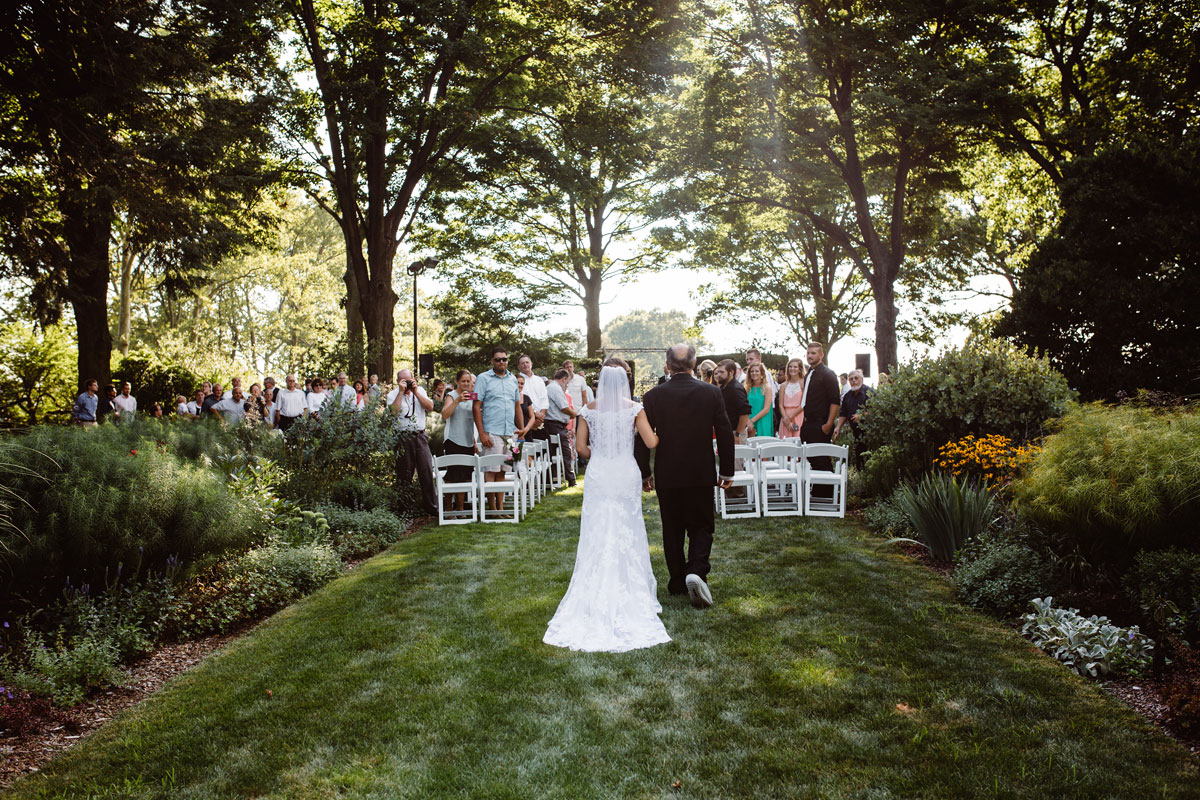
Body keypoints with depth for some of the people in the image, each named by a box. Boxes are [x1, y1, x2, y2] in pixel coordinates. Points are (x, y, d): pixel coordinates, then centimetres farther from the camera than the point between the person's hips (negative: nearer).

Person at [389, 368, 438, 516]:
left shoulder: (420, 390, 12)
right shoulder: (393, 395, 3)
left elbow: (430, 407, -3)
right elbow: (393, 410, -17)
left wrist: (415, 392, -7)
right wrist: (401, 392, -15)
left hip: (420, 436, 2)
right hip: (403, 438, -2)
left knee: (427, 471, -1)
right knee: (404, 474, 4)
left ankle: (431, 505, 6)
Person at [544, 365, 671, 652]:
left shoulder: (588, 410, 0)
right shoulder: (634, 408, -4)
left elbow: (581, 448, 1)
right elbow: (651, 443, -8)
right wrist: (661, 433, 13)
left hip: (598, 477, 1)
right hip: (626, 477, -1)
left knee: (597, 536, 7)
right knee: (627, 536, 9)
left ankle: (596, 598, 10)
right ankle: (631, 593, 15)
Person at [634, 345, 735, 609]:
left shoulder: (653, 396, -6)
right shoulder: (711, 392, -5)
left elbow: (643, 438, -2)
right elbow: (725, 434, -3)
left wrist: (644, 473, 9)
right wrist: (727, 471, 7)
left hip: (667, 475, 1)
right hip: (701, 473, 0)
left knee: (672, 530, 13)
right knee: (701, 527, 9)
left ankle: (677, 582, 21)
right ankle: (696, 571, -13)